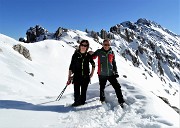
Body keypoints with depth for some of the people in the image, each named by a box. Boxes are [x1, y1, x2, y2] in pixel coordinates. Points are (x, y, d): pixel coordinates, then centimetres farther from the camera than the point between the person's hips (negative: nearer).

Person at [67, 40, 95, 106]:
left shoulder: (88, 55, 3)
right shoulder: (75, 55, -2)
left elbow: (93, 64, 19)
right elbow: (71, 67, -1)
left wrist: (92, 73, 13)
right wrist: (69, 77, -4)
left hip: (85, 77, 2)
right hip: (77, 76, -1)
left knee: (83, 91, 9)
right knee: (76, 91, -4)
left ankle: (82, 102, 25)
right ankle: (77, 102, 16)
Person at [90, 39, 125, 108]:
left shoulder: (111, 53, 4)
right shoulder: (99, 52, -5)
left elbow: (114, 63, 13)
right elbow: (93, 57, 6)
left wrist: (115, 72, 10)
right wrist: (91, 53, -16)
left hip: (111, 74, 2)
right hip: (102, 74, -2)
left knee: (117, 87, -1)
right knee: (102, 88, 12)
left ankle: (121, 101, 12)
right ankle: (102, 101, 34)